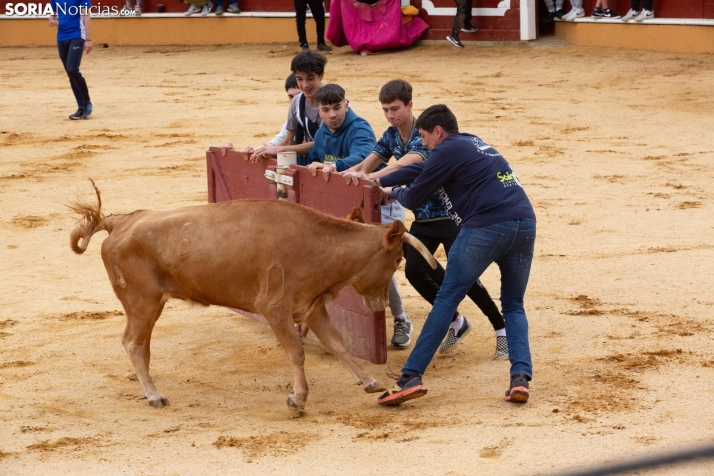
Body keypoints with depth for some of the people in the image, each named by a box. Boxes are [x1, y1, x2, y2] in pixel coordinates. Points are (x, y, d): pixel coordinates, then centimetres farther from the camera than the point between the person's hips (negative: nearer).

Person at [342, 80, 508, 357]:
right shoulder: (391, 136, 3)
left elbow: (407, 164, -36)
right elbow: (368, 164, -1)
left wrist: (373, 177, -49)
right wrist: (352, 172, -24)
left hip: (449, 213, -7)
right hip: (422, 217, 7)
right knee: (415, 270, -8)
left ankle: (502, 330, 4)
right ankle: (456, 323, 12)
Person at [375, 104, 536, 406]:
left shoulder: (447, 151, 4)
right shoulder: (474, 144, 28)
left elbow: (413, 199, 8)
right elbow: (421, 170, 35)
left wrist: (392, 193, 31)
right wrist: (375, 181, 38)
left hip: (487, 227, -7)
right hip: (525, 224, 7)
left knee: (446, 300, -2)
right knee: (513, 306, 16)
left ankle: (411, 377, -7)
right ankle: (521, 378, -5)